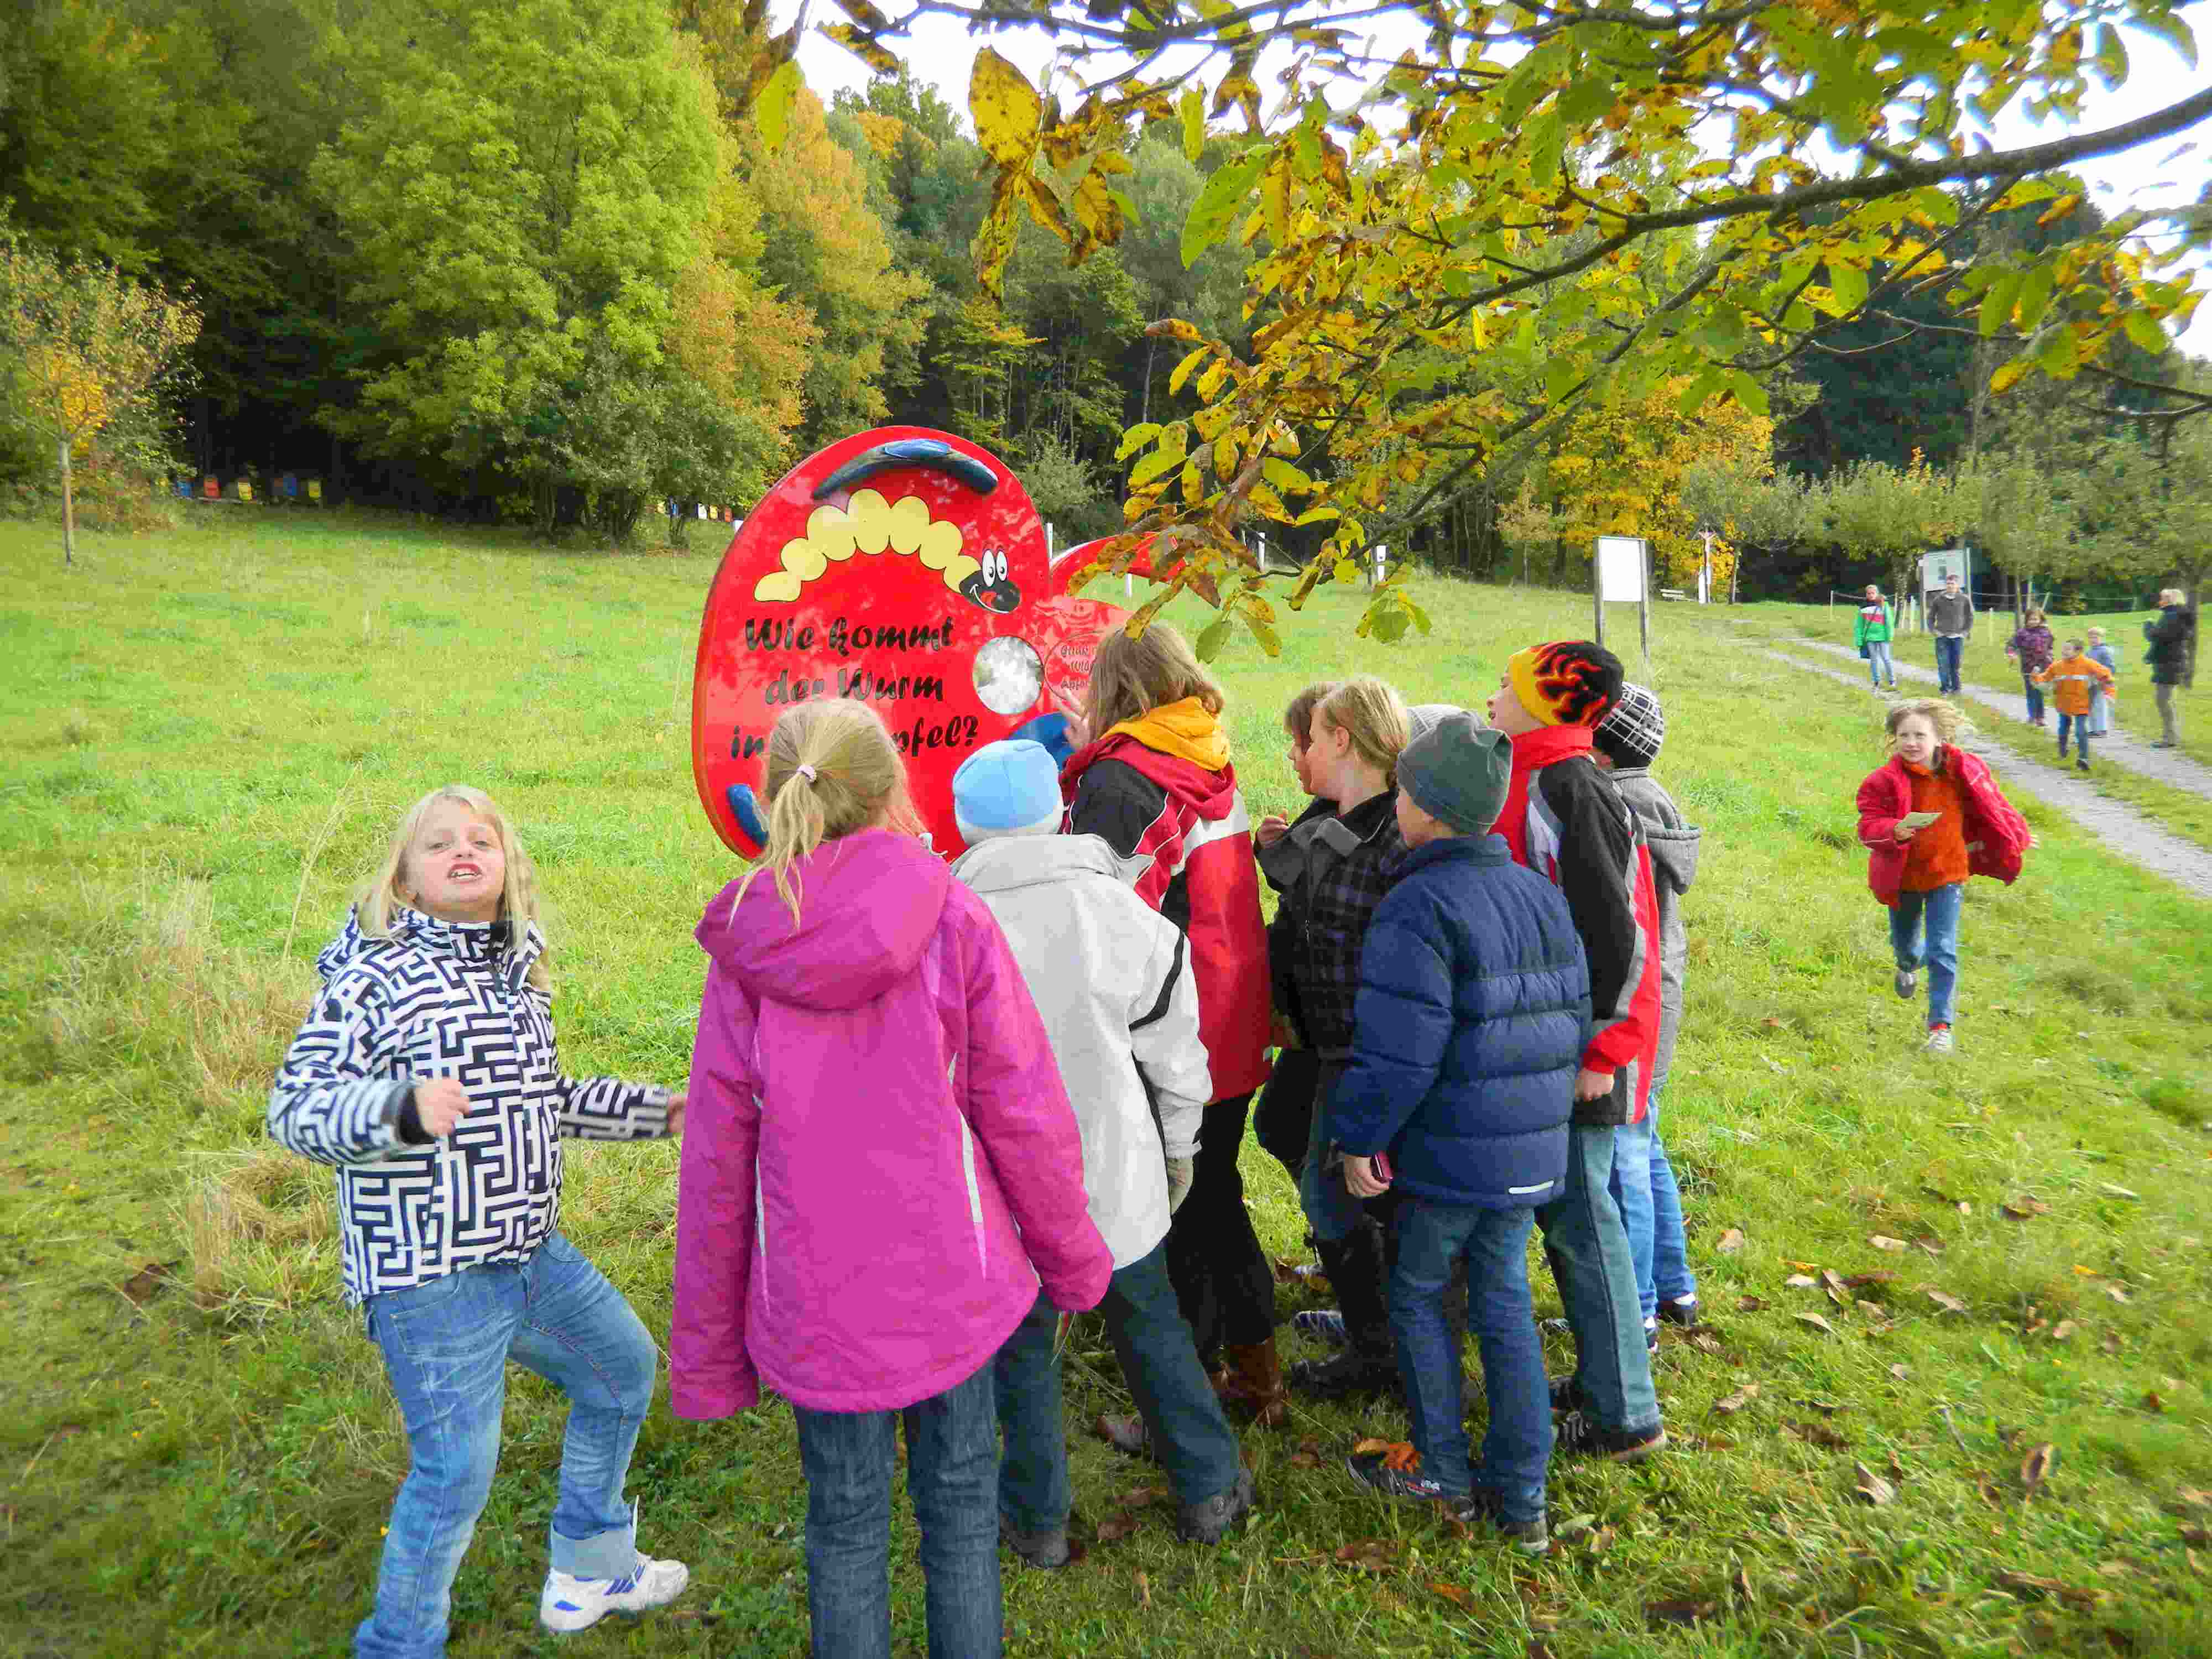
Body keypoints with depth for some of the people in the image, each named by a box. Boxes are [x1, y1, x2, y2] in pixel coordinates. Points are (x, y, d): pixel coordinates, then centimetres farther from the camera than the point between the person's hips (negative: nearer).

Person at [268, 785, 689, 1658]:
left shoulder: (517, 973, 11)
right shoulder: (374, 976, -13)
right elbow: (294, 1109, -18)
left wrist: (656, 1108, 21)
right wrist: (401, 1107, -36)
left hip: (531, 1251, 9)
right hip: (428, 1272, -8)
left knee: (623, 1366, 22)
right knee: (457, 1469, -4)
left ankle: (588, 1571, 42)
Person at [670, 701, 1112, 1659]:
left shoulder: (745, 953, -7)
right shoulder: (954, 923, -12)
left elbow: (715, 1162, -4)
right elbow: (1022, 1113, -8)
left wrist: (705, 1351, 7)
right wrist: (1072, 1258, 8)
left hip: (814, 1304, 1)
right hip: (950, 1288, -1)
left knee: (845, 1526, 19)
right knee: (961, 1506, 19)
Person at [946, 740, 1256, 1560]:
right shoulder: (1123, 913, -8)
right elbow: (1173, 1055, 0)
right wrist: (1177, 1148, 15)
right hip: (1116, 1173, 2)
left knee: (1020, 1346, 17)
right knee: (1150, 1323, 22)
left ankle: (1036, 1518, 32)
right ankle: (1208, 1488, 34)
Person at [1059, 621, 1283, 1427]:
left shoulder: (1117, 781, -15)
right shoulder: (1216, 770, 8)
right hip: (1232, 1036, 8)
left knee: (1168, 1225, 4)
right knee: (1215, 1201, 21)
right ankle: (1257, 1376, 34)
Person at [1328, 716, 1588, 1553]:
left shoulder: (1418, 907, -18)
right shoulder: (1542, 896, 8)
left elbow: (1397, 1051, -21)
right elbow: (1572, 1019, 13)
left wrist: (1360, 1138, -10)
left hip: (1449, 1150, -7)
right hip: (1532, 1153, 7)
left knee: (1417, 1294, 13)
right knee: (1505, 1301, 16)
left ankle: (1442, 1471, 24)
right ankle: (1521, 1496, 22)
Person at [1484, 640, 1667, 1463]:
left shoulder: (1568, 791, -19)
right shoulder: (1532, 785, 10)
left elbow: (1618, 931, -23)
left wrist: (1601, 1051, -20)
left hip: (1575, 1053, -9)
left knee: (1578, 1218, 1)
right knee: (1566, 1211, 18)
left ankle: (1624, 1415, 15)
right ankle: (1604, 1376, 33)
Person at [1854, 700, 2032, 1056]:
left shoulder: (1965, 771, -11)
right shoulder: (1885, 780, -18)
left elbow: (1992, 807, 6)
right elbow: (1868, 825, -21)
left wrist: (2018, 838, 19)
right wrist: (1893, 831, -43)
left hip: (1946, 873, 0)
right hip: (1902, 876, 1)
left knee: (1943, 952, -8)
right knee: (1904, 941, 23)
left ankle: (1941, 1026, -3)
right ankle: (1909, 965, 60)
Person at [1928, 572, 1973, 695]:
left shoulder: (1965, 599, 0)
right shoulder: (1938, 599, 0)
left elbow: (1970, 617, 9)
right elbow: (1931, 617, 10)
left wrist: (1966, 631, 2)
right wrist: (1933, 631, -1)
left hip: (1958, 638, 0)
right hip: (1942, 638, 0)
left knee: (1956, 665, 2)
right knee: (1943, 665, -5)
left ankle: (1956, 688, 14)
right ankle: (1945, 689, 4)